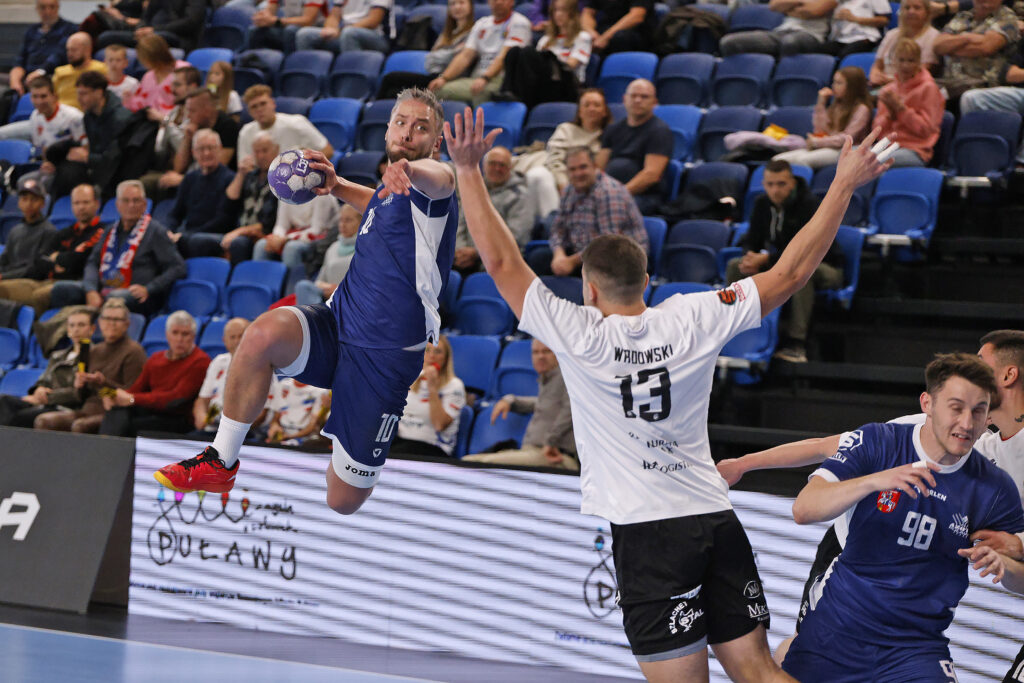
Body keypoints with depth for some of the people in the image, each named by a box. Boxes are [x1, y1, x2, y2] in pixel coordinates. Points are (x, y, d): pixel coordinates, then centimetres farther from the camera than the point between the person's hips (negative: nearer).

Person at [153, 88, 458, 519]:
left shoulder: (422, 193, -11)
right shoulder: (388, 192, 14)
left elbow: (441, 179, -38)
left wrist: (410, 169, -63)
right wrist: (337, 186, 19)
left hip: (385, 355, -6)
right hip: (336, 327, 6)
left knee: (344, 502, -2)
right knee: (266, 332, -30)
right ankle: (221, 462, -19)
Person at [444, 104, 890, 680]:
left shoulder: (581, 334, -6)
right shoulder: (695, 320, 2)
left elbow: (503, 262, -2)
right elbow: (790, 273, 7)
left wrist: (469, 171, 3)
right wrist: (843, 186, 13)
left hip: (645, 531, -4)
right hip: (717, 519, 5)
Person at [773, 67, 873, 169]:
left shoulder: (861, 109, -4)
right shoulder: (837, 105, 22)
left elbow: (847, 138, -12)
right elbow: (821, 130, 17)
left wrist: (817, 142, -10)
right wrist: (821, 103, 12)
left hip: (841, 150, -8)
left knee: (801, 160, -35)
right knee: (778, 160, -15)